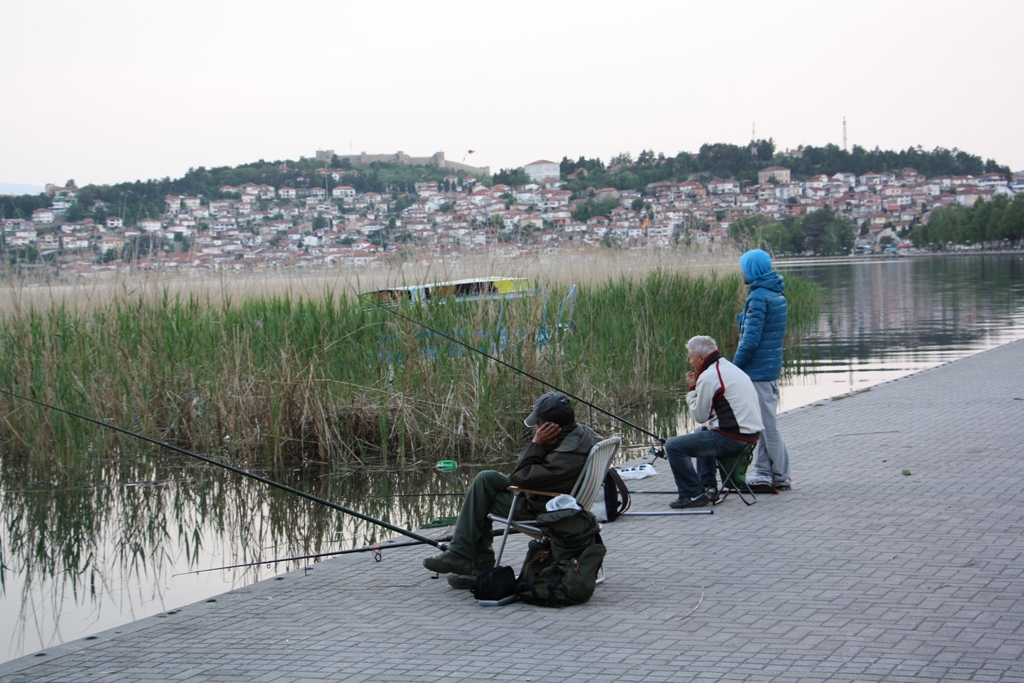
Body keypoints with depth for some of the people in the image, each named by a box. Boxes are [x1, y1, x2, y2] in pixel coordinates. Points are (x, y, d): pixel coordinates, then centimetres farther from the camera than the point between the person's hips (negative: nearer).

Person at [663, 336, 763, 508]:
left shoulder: (709, 377, -14)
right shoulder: (731, 368, 17)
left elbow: (699, 416, -6)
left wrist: (692, 389, 4)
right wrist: (697, 388, 19)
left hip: (732, 439, -11)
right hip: (750, 433, 11)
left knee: (673, 446, -10)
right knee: (702, 433, 38)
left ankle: (692, 494, -2)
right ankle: (707, 486, 31)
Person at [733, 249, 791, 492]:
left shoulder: (758, 297, -17)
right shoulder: (777, 294, 12)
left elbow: (751, 339, -21)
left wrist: (735, 367, -13)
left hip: (757, 370, -10)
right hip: (772, 368, 10)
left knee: (768, 425, -3)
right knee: (764, 423, 14)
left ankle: (780, 476, 3)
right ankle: (764, 474, 17)